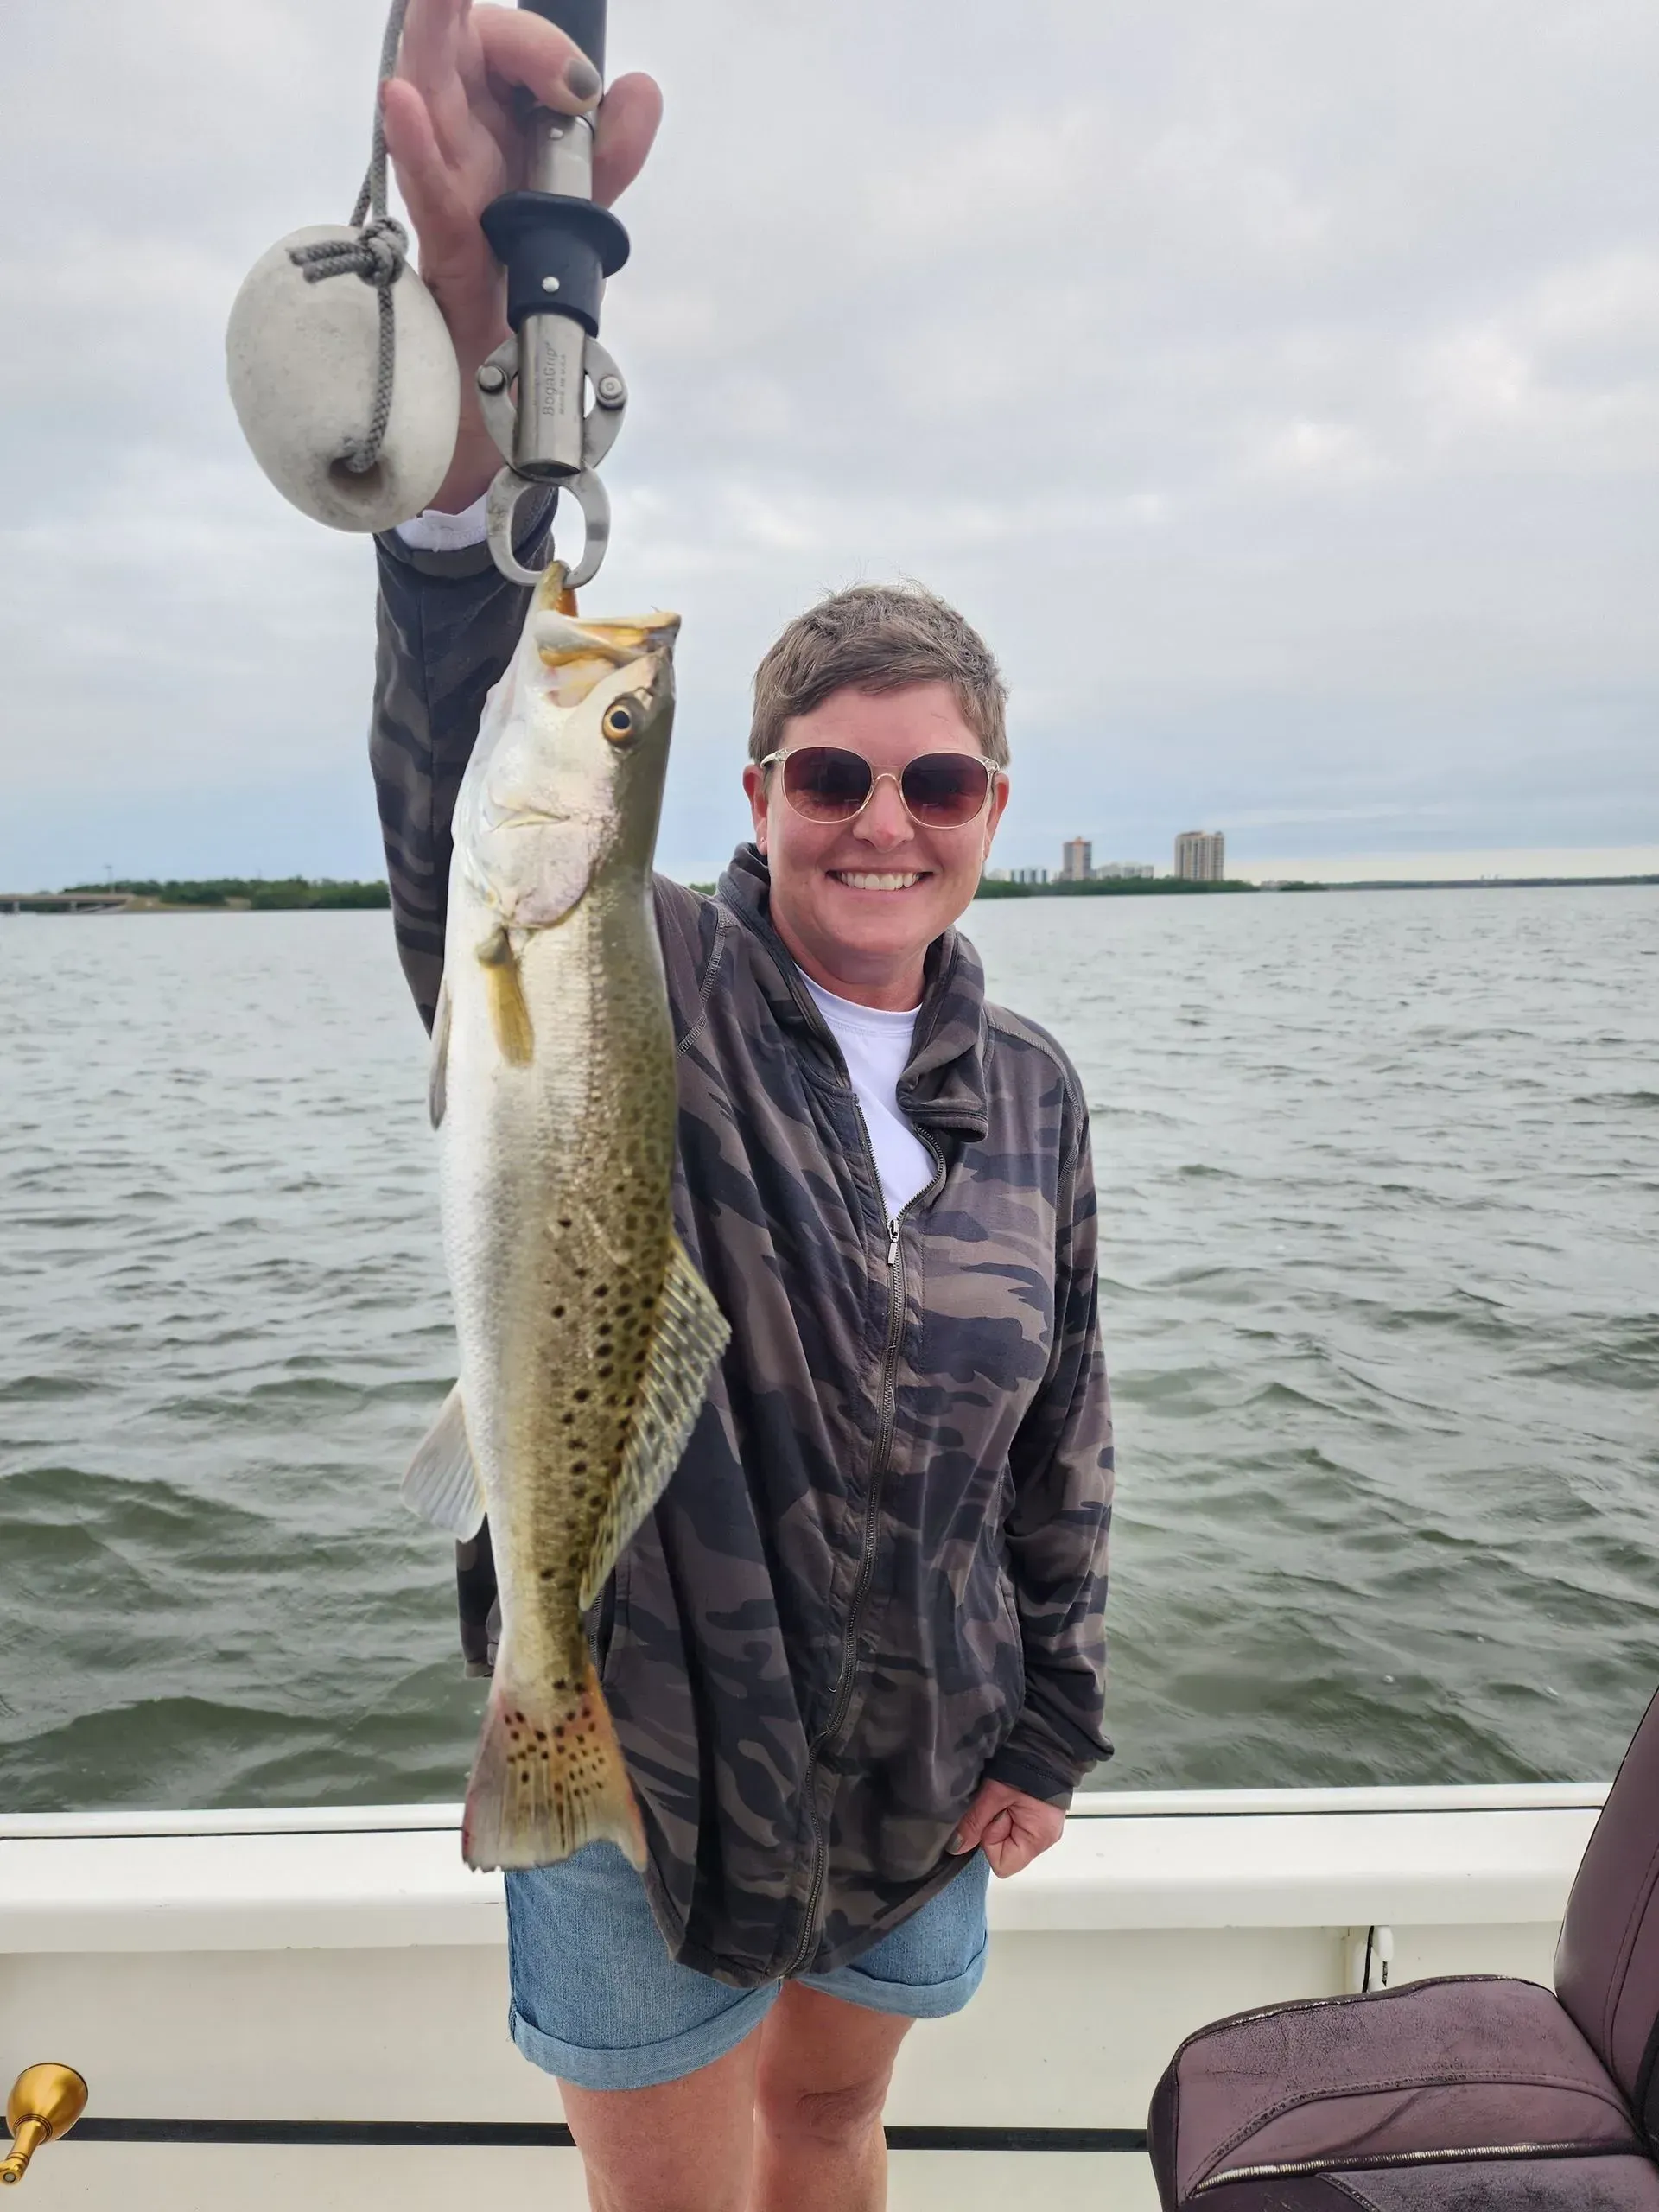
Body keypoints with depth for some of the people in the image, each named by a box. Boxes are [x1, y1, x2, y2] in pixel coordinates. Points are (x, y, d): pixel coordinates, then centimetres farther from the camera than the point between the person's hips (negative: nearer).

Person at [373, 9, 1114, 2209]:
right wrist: (480, 368, -53)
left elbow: (1063, 1430, 4)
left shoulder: (1029, 1091, -3)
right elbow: (482, 787, -38)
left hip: (920, 1762, 4)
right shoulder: (634, 992, -16)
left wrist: (1055, 1721, 6)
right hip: (645, 1762, -3)